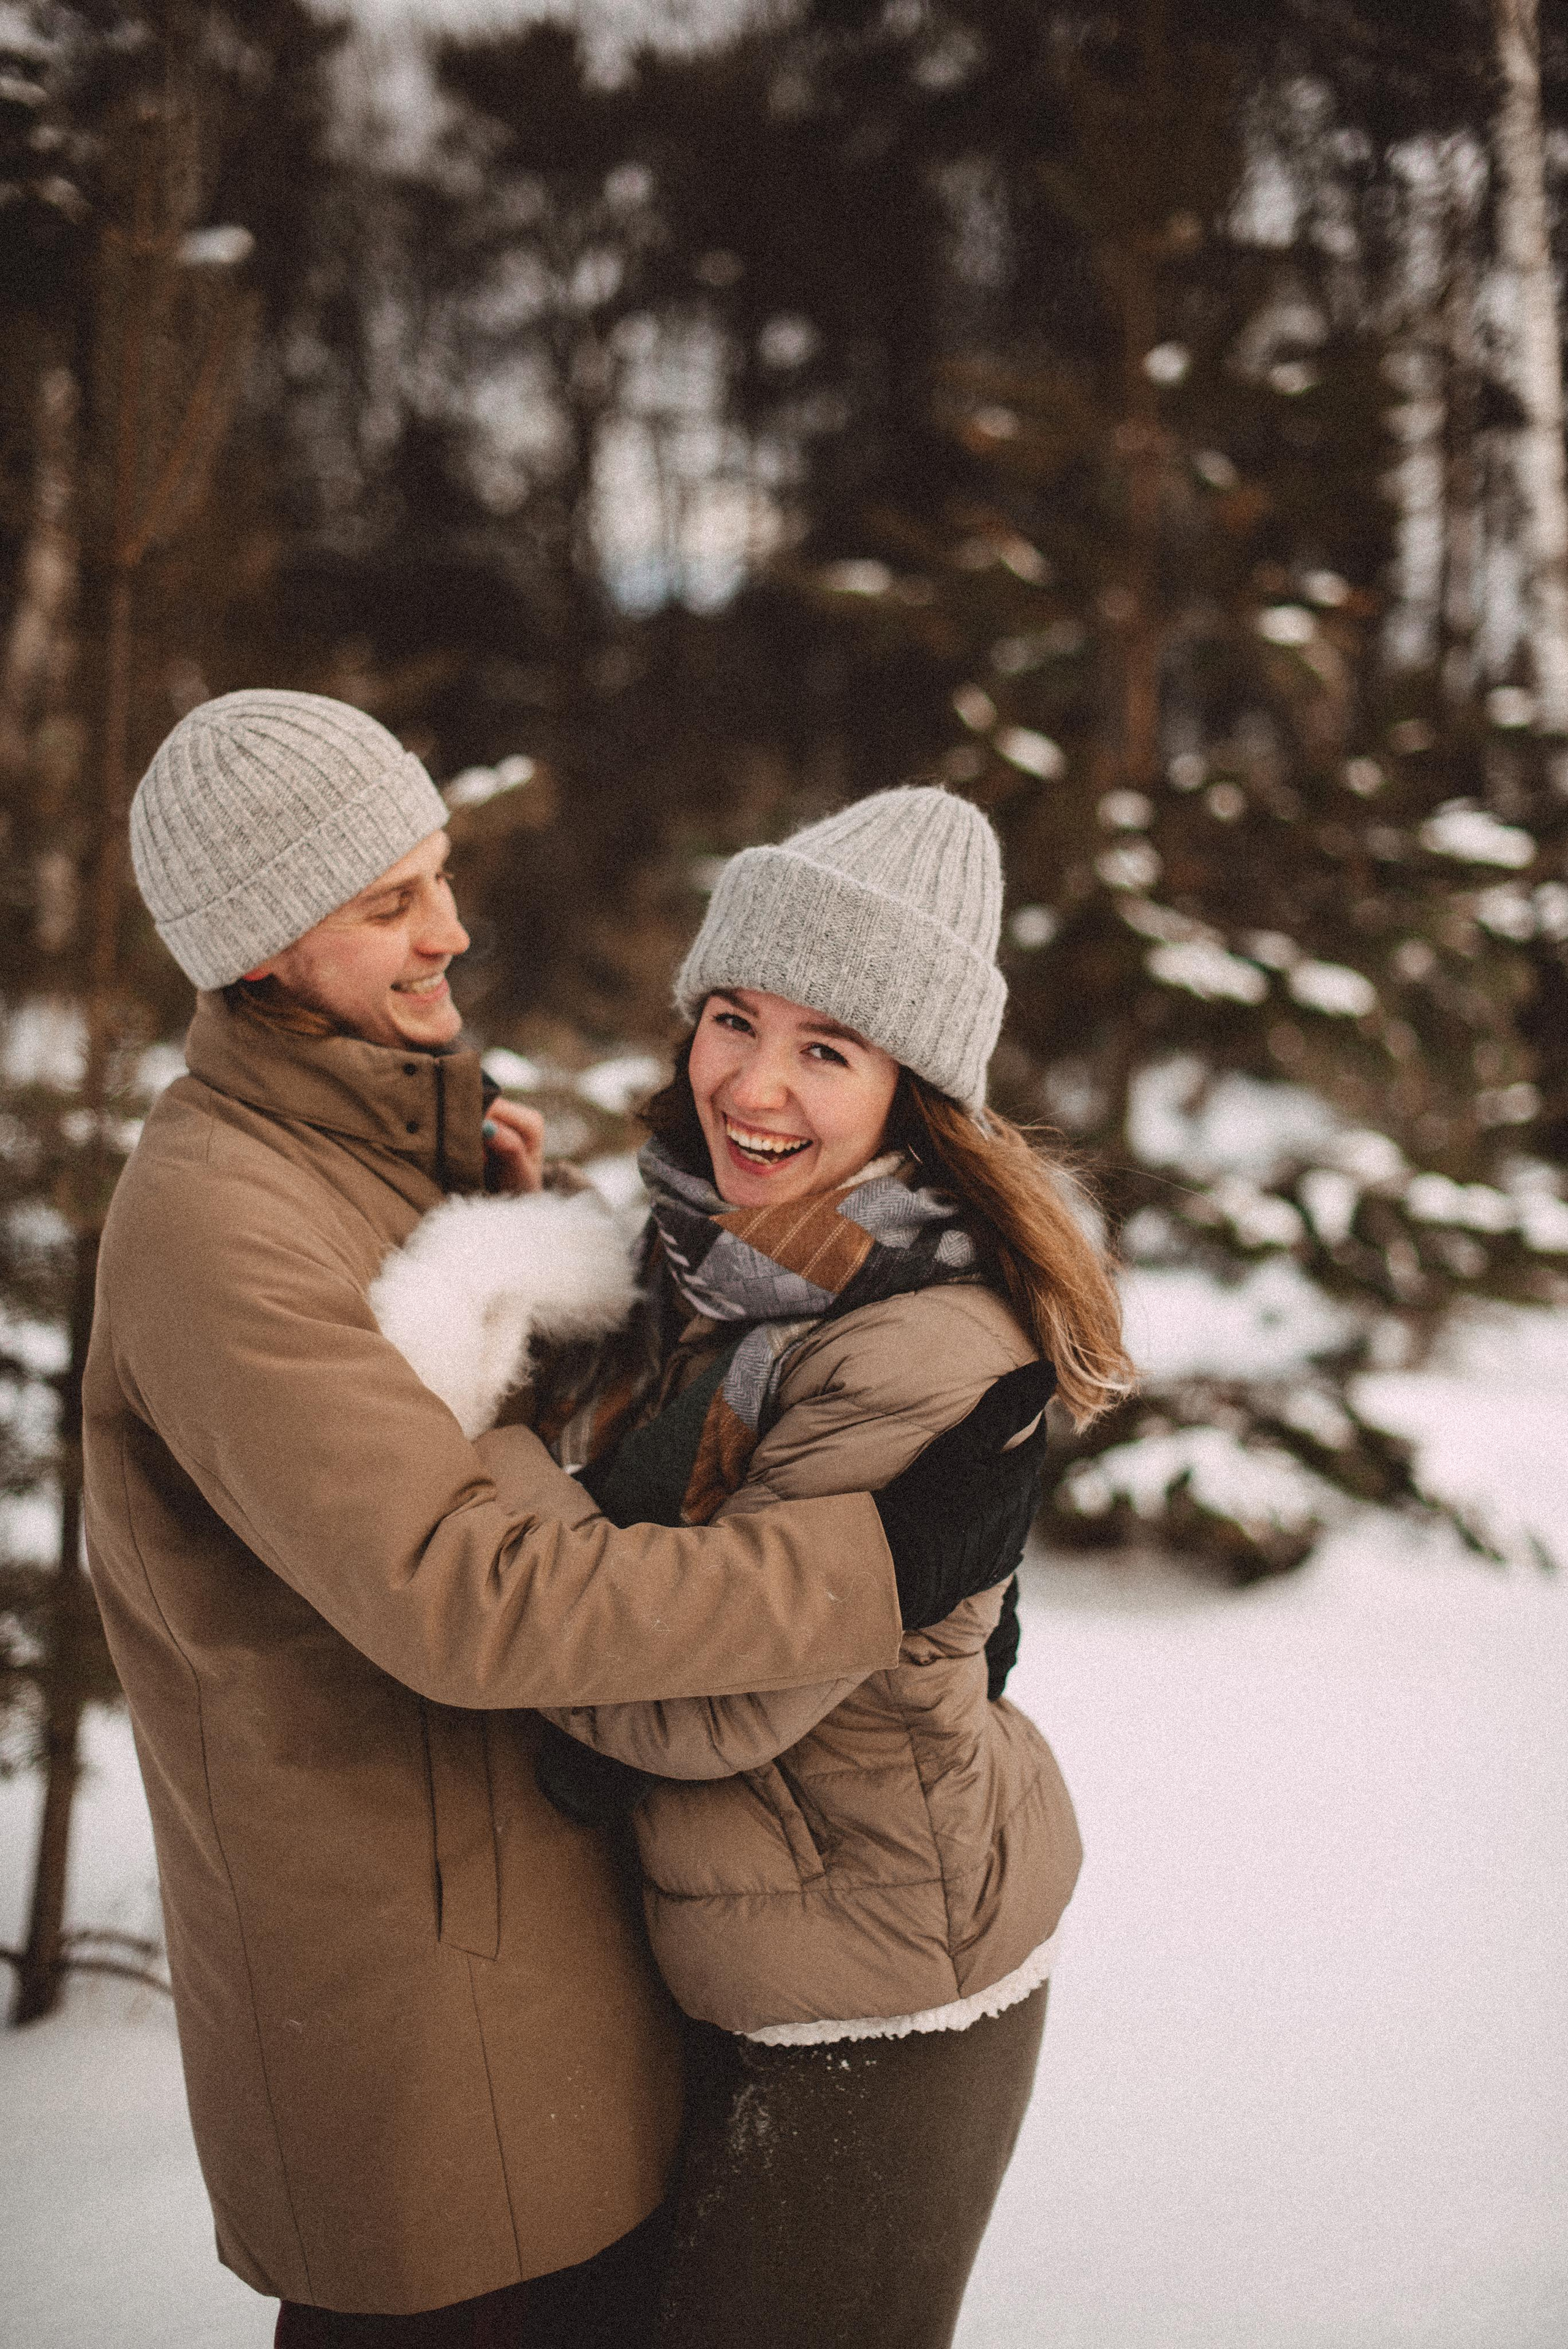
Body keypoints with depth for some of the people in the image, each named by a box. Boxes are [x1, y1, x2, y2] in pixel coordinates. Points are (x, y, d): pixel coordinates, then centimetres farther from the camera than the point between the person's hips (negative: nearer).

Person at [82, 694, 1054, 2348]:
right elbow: (458, 1597, -32)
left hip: (529, 1887, 9)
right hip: (399, 1960, -9)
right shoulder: (211, 1221, -25)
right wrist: (880, 1562, -30)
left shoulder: (381, 1142, 7)